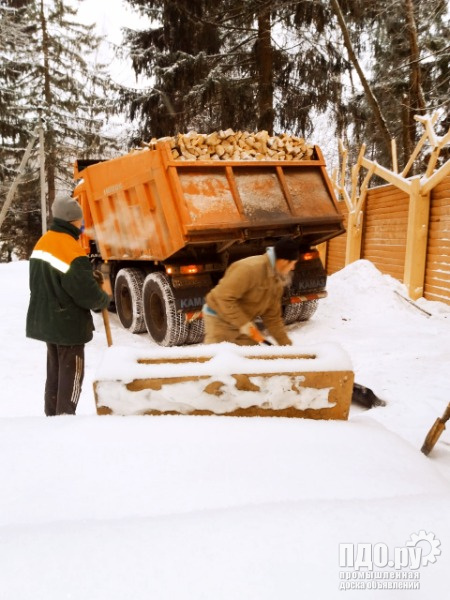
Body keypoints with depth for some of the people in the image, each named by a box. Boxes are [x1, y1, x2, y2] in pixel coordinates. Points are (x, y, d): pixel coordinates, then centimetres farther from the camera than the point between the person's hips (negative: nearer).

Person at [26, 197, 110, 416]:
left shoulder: (43, 243, 4)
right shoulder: (71, 250, -24)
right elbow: (87, 294, -22)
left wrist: (88, 278, 8)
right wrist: (104, 299, -2)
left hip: (45, 320, 9)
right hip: (68, 324, -9)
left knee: (55, 370, 19)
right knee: (71, 373, 3)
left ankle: (52, 414, 29)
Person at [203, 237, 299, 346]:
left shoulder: (277, 281, 3)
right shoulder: (250, 268, -27)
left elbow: (272, 317, 9)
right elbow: (224, 298, -30)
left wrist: (286, 345, 5)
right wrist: (245, 324, -27)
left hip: (243, 323, 9)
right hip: (220, 319, -8)